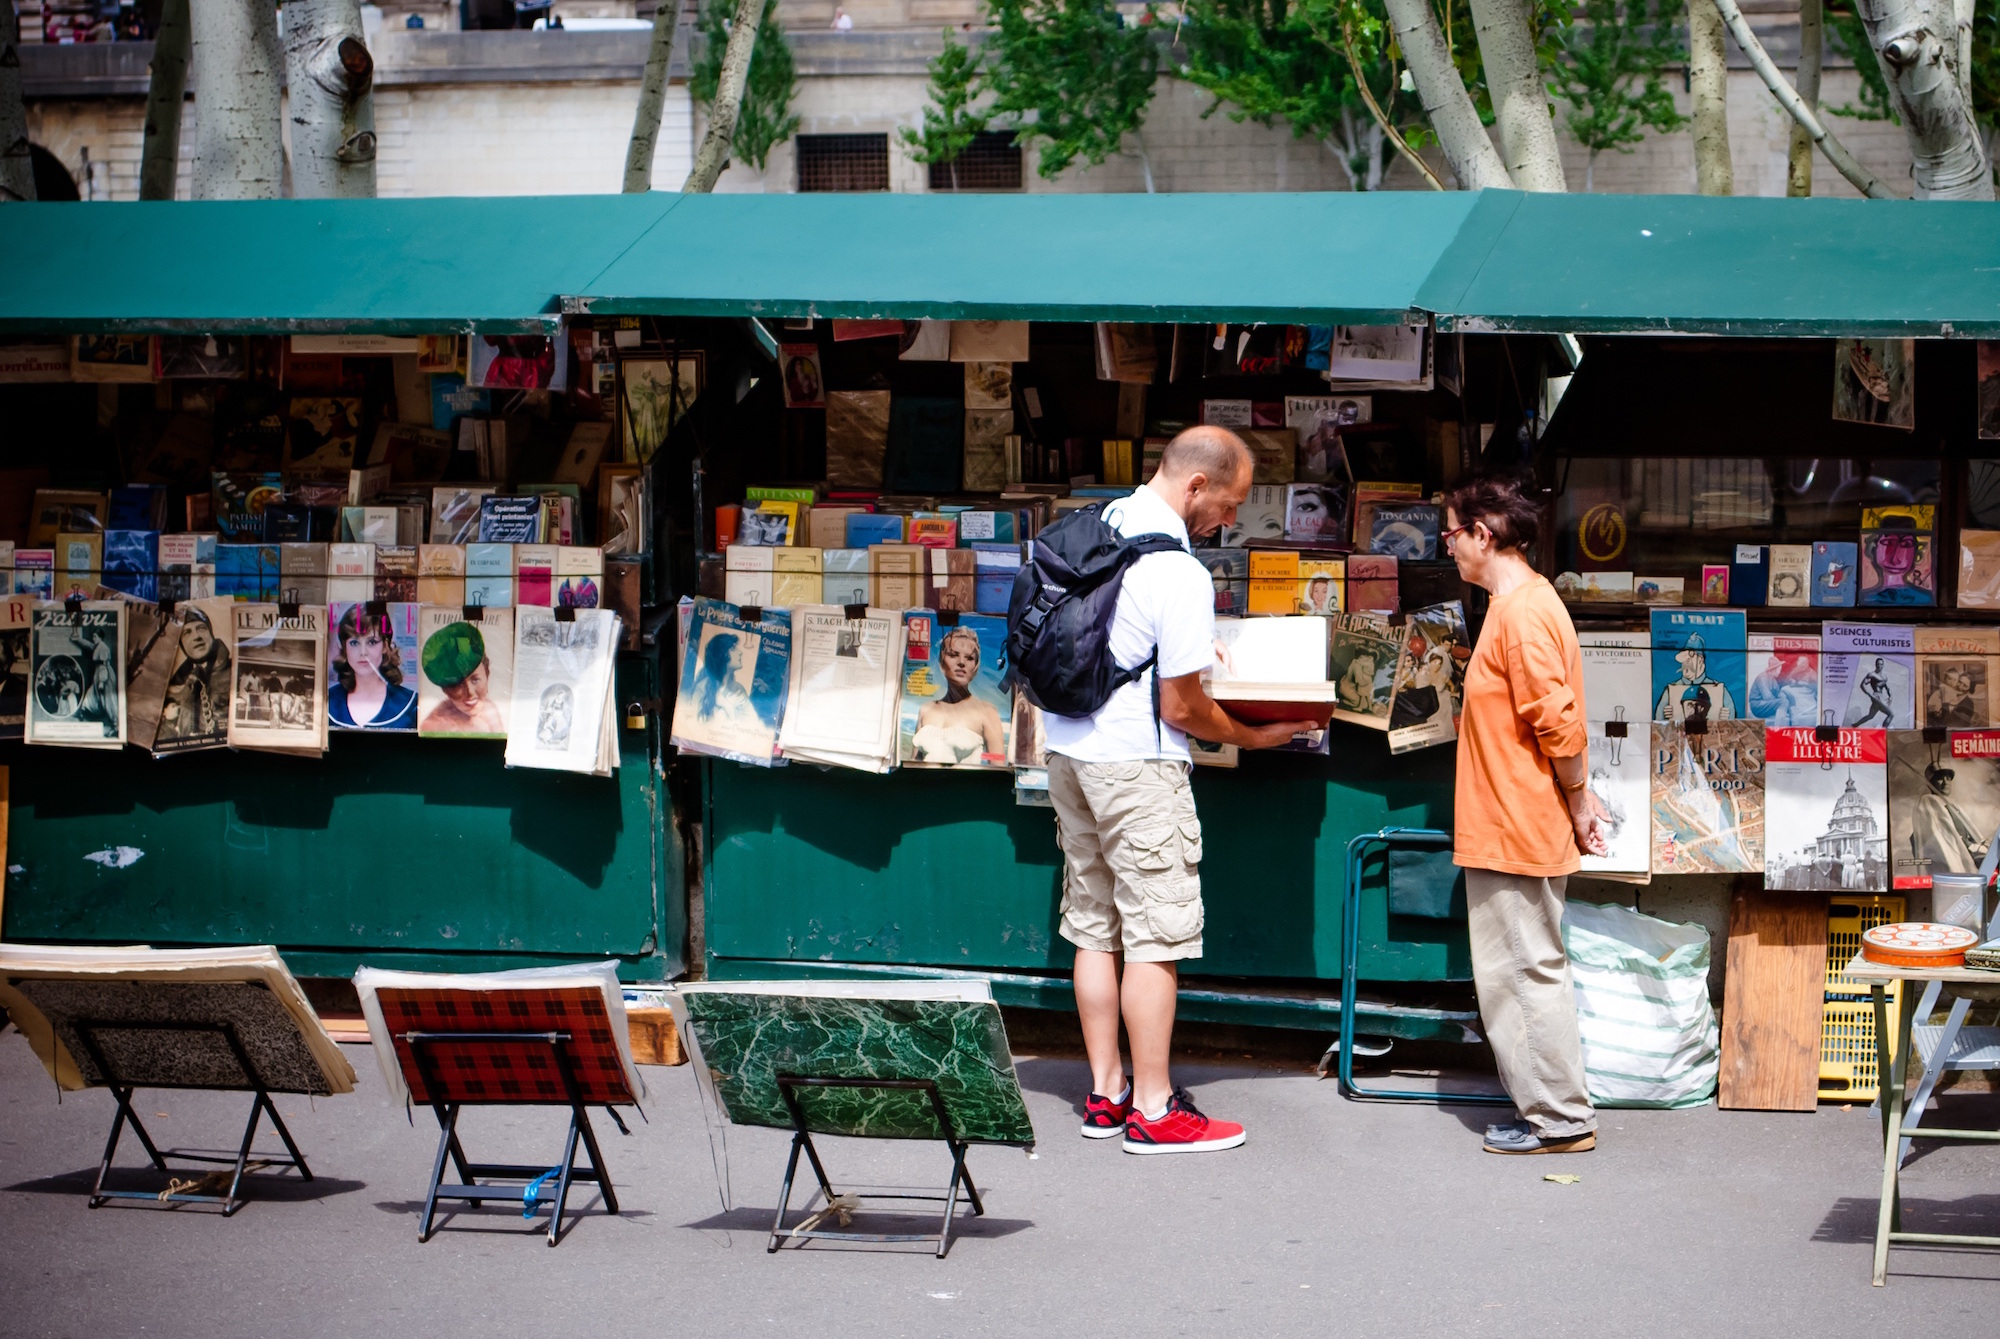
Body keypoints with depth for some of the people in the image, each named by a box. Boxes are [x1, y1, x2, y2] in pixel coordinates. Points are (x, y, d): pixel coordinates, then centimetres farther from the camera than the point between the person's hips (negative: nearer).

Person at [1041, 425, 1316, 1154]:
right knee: (1155, 933, -3)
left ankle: (1104, 1093, 18)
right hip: (1136, 765, -9)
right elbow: (1181, 707, -16)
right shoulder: (1180, 574, -20)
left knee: (1094, 926, 12)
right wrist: (1250, 736, 1)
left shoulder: (1101, 522, 6)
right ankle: (1153, 1110, 0)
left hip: (1067, 748, 9)